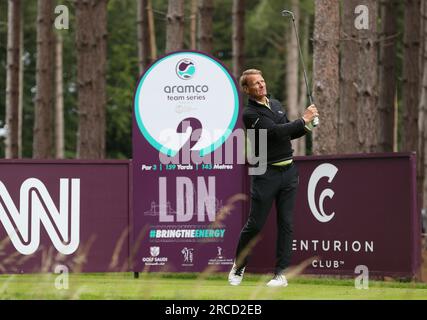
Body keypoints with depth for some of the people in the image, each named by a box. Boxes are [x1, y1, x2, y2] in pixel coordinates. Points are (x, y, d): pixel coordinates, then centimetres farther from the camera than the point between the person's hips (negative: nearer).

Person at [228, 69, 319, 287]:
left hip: (288, 171, 6)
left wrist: (306, 127, 2)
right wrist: (303, 119, -17)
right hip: (266, 174, -6)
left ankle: (281, 273, 3)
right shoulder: (250, 114, -11)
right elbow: (276, 132, -23)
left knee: (285, 224, 1)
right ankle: (239, 266, 19)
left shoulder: (275, 104, 12)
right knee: (255, 224, -1)